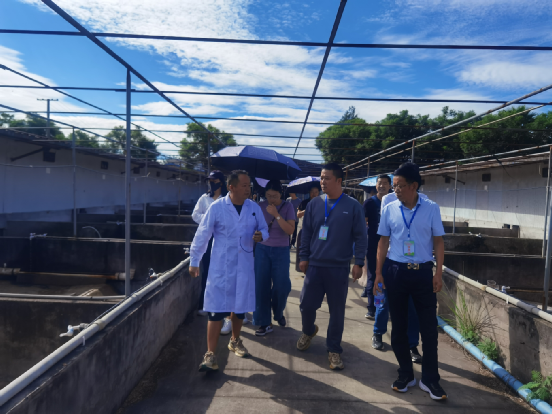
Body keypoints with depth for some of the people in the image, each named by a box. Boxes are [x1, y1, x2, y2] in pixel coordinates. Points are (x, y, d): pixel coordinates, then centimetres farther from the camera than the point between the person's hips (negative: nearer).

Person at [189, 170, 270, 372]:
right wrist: (194, 262, -2)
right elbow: (201, 236, -5)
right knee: (217, 309, -4)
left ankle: (235, 341, 40)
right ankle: (210, 354, 6)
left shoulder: (254, 208, 0)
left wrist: (261, 235, -14)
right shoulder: (216, 207, -10)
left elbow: (264, 228, 11)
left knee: (240, 306, 17)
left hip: (244, 265, 4)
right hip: (221, 266, -4)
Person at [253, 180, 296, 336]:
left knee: (281, 286, 2)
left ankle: (278, 313, 34)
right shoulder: (260, 206, -2)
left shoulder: (287, 207, -6)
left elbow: (290, 230, -16)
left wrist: (276, 215, -23)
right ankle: (265, 323, 12)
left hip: (281, 251, -1)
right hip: (262, 249, 1)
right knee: (261, 286, -2)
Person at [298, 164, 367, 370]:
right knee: (306, 305, 7)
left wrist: (358, 262, -5)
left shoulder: (352, 206, -5)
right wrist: (304, 257, 6)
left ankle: (333, 350, 26)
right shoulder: (314, 204, 2)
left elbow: (360, 236, -2)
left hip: (339, 268, -2)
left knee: (337, 310, 8)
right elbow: (306, 232, 8)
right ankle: (308, 331, 40)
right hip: (315, 265, 2)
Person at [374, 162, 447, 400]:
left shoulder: (431, 209, -3)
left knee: (429, 327, 3)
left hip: (423, 273, -1)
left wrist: (438, 274, -5)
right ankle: (405, 374, 25)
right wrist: (378, 272, 2)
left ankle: (430, 379, 18)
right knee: (398, 327, 9)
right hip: (396, 272, 2)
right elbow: (383, 242, 6)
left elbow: (438, 242, 2)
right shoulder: (389, 209, 0)